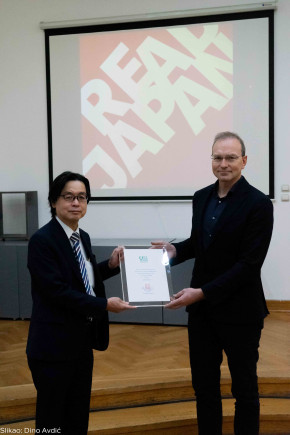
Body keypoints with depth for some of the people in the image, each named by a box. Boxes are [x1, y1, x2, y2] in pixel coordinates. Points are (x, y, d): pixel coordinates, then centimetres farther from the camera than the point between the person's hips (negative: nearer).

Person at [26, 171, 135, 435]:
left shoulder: (83, 237, 7)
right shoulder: (42, 240, -18)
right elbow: (57, 291, -23)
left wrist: (111, 266, 0)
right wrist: (104, 304, -23)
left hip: (82, 340, 8)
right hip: (54, 344, -8)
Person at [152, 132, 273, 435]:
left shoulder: (258, 204, -15)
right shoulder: (201, 197, 5)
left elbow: (248, 264, -19)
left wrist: (202, 292, -23)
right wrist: (176, 250, -2)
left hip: (239, 311, -6)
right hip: (201, 308, 6)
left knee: (244, 389, 12)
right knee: (204, 386, 16)